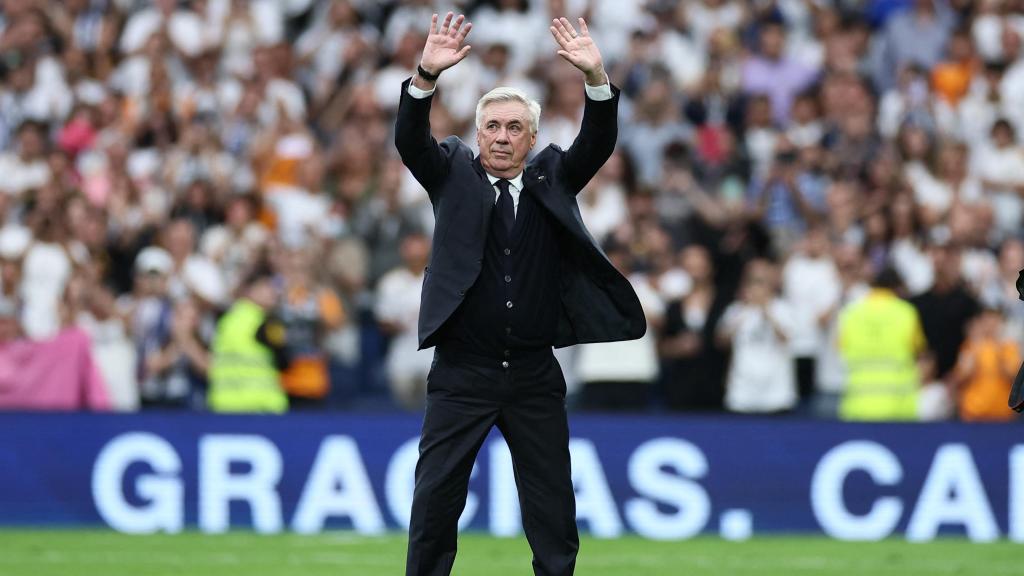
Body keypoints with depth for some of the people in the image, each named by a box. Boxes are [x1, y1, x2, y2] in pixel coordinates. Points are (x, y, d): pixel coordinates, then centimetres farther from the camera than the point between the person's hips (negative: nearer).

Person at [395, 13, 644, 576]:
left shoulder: (552, 179, 8)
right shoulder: (453, 175, 5)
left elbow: (597, 144, -6)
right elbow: (410, 140, -11)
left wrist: (596, 77, -23)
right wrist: (427, 76, -29)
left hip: (535, 375, 1)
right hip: (462, 373, -1)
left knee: (552, 504, 7)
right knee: (436, 497, 0)